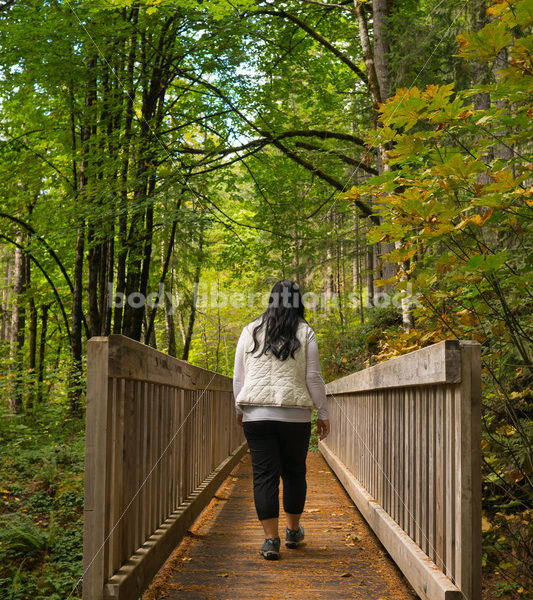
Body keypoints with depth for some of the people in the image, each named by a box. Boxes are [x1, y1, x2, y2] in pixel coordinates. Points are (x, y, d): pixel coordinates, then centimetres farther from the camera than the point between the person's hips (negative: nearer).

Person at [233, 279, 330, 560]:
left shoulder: (250, 331, 7)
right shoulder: (304, 332, 1)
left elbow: (238, 377, 9)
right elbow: (313, 378, 1)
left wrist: (239, 408, 22)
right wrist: (323, 414, 9)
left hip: (256, 414, 1)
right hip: (295, 415, -1)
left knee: (264, 474, 3)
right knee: (294, 472, 14)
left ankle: (271, 539, 2)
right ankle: (293, 531, 27)